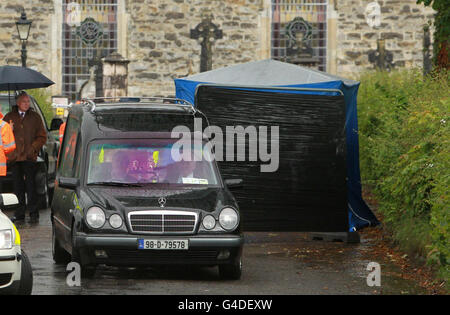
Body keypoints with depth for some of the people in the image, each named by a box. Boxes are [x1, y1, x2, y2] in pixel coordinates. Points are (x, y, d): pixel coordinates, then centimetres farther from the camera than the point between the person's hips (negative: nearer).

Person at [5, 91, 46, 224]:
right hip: (14, 157, 2)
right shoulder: (9, 117, 12)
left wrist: (34, 147, -5)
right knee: (18, 187, 3)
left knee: (30, 186, -7)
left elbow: (42, 137, 9)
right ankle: (19, 215, 6)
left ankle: (34, 214, -3)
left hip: (30, 157, -2)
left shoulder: (35, 117, 9)